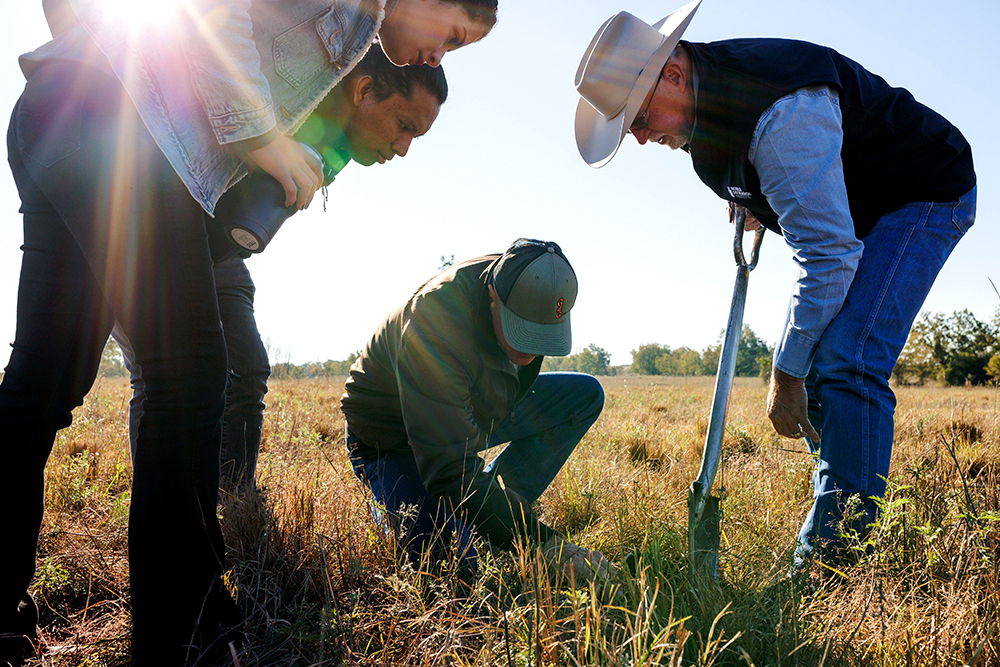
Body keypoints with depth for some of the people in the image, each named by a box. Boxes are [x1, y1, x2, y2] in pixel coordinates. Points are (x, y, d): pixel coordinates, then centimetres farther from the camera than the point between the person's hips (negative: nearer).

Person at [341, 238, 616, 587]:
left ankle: (486, 506, -4)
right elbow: (450, 473, -41)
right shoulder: (435, 324, -40)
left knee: (585, 395, -5)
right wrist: (543, 544, -43)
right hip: (392, 438, -7)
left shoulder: (526, 290, -18)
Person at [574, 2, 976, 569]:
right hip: (848, 211, 9)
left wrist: (786, 373, -29)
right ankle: (843, 521, 14)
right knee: (817, 370, 4)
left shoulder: (782, 115, -35)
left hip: (925, 197, -9)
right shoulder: (702, 100, -5)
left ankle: (837, 558, -20)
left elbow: (827, 255, -35)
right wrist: (749, 197, 10)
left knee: (844, 366, -24)